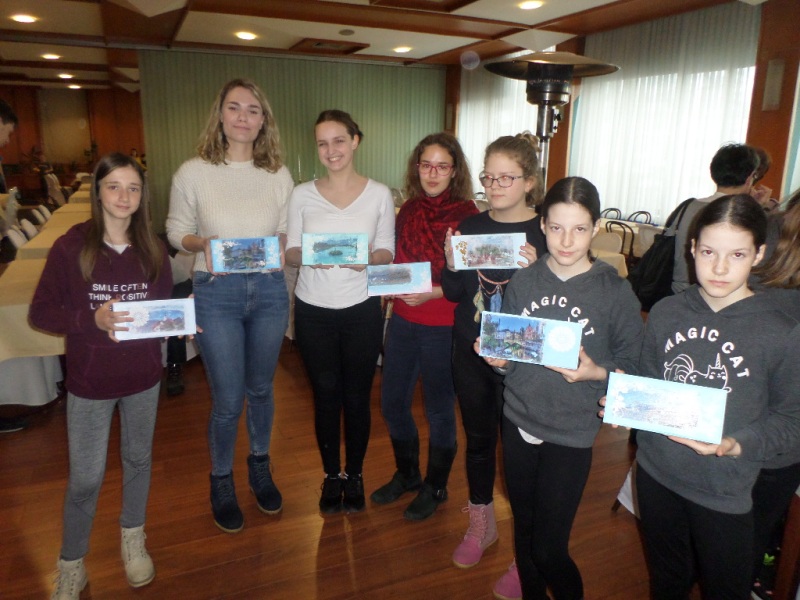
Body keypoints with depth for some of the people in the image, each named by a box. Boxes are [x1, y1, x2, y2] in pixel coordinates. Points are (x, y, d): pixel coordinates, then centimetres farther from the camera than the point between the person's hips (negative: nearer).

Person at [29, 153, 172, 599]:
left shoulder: (153, 250, -2)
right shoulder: (70, 247, -11)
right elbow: (41, 312, -9)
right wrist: (93, 319, -25)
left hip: (143, 376, 3)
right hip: (90, 381, -3)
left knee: (138, 458, 19)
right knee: (85, 478, 5)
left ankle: (133, 539, 43)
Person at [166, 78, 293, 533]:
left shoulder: (279, 174, 1)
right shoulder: (193, 173, -5)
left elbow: (290, 233, 8)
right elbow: (176, 231, 2)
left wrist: (281, 247, -14)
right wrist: (202, 244, -18)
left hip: (269, 291, 2)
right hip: (216, 294, -2)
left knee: (261, 389, 18)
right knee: (228, 401, 4)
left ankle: (261, 467, 42)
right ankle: (222, 481, 32)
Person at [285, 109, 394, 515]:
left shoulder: (379, 194, 1)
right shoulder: (302, 194, 3)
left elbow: (387, 253, 1)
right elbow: (291, 253, 2)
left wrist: (368, 259, -20)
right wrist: (309, 257, -20)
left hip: (361, 310, -1)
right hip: (313, 310, 1)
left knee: (357, 396, 8)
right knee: (325, 395, 11)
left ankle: (354, 474, 31)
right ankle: (332, 475, 32)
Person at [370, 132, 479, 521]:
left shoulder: (466, 213, -10)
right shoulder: (408, 210, 7)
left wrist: (433, 293, -23)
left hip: (443, 325, -6)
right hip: (403, 321, 6)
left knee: (439, 408, 9)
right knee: (392, 401, 15)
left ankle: (435, 487, 32)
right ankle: (406, 475, 39)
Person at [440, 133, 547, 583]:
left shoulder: (544, 233, -9)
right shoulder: (470, 227, 4)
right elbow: (454, 293, 8)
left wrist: (533, 272, -27)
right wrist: (452, 264, -12)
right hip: (470, 354, 5)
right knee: (478, 439, 18)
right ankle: (482, 525, 41)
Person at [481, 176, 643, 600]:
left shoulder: (615, 291, -10)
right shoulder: (523, 282, -1)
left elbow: (632, 367, -6)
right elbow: (506, 360, 6)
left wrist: (596, 372, -24)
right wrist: (497, 358, -15)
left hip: (570, 433, -3)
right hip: (518, 422, 4)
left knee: (549, 550, 3)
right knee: (524, 532, 20)